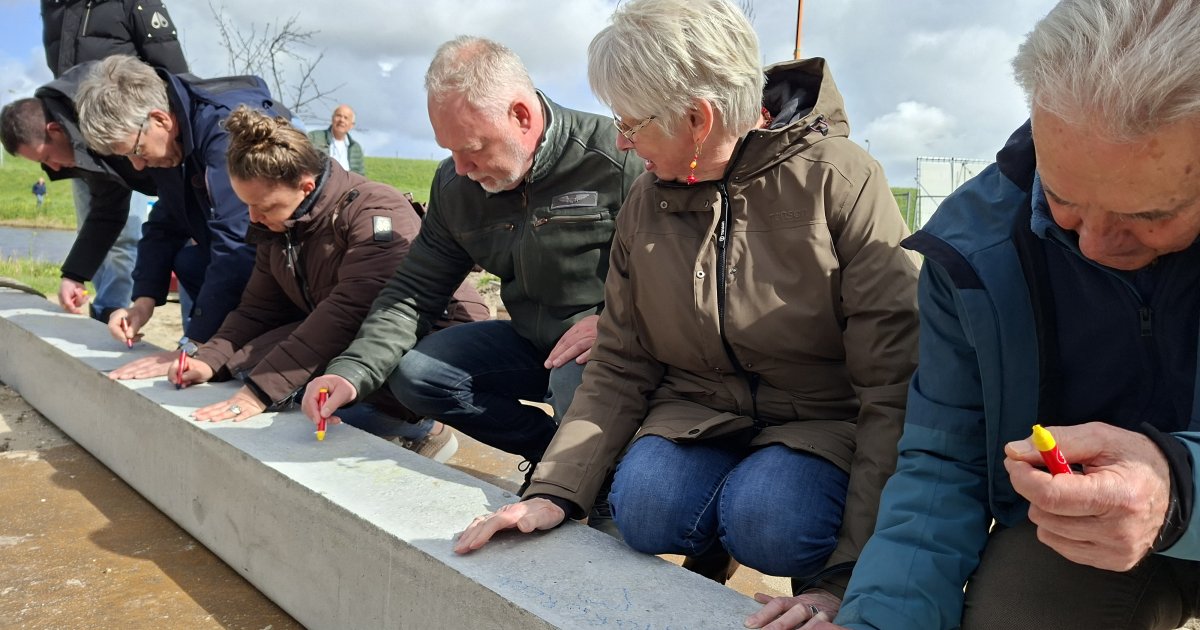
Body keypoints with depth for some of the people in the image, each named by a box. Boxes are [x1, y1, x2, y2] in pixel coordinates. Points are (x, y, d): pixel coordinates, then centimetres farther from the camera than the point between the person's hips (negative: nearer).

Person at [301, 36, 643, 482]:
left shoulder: (614, 157, -19)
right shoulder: (455, 186, 1)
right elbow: (415, 289, 4)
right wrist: (352, 371, -10)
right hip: (531, 341, 7)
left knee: (577, 382, -38)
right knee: (412, 373, -6)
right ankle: (553, 449, 1)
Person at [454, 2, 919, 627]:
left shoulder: (841, 179, -16)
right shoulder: (644, 203, 1)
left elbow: (894, 384, -18)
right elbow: (618, 369, 3)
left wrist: (855, 571, -24)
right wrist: (554, 491, -12)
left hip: (823, 420, -3)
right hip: (697, 411, 4)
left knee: (766, 521, -32)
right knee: (643, 510, -25)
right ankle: (711, 550, 8)